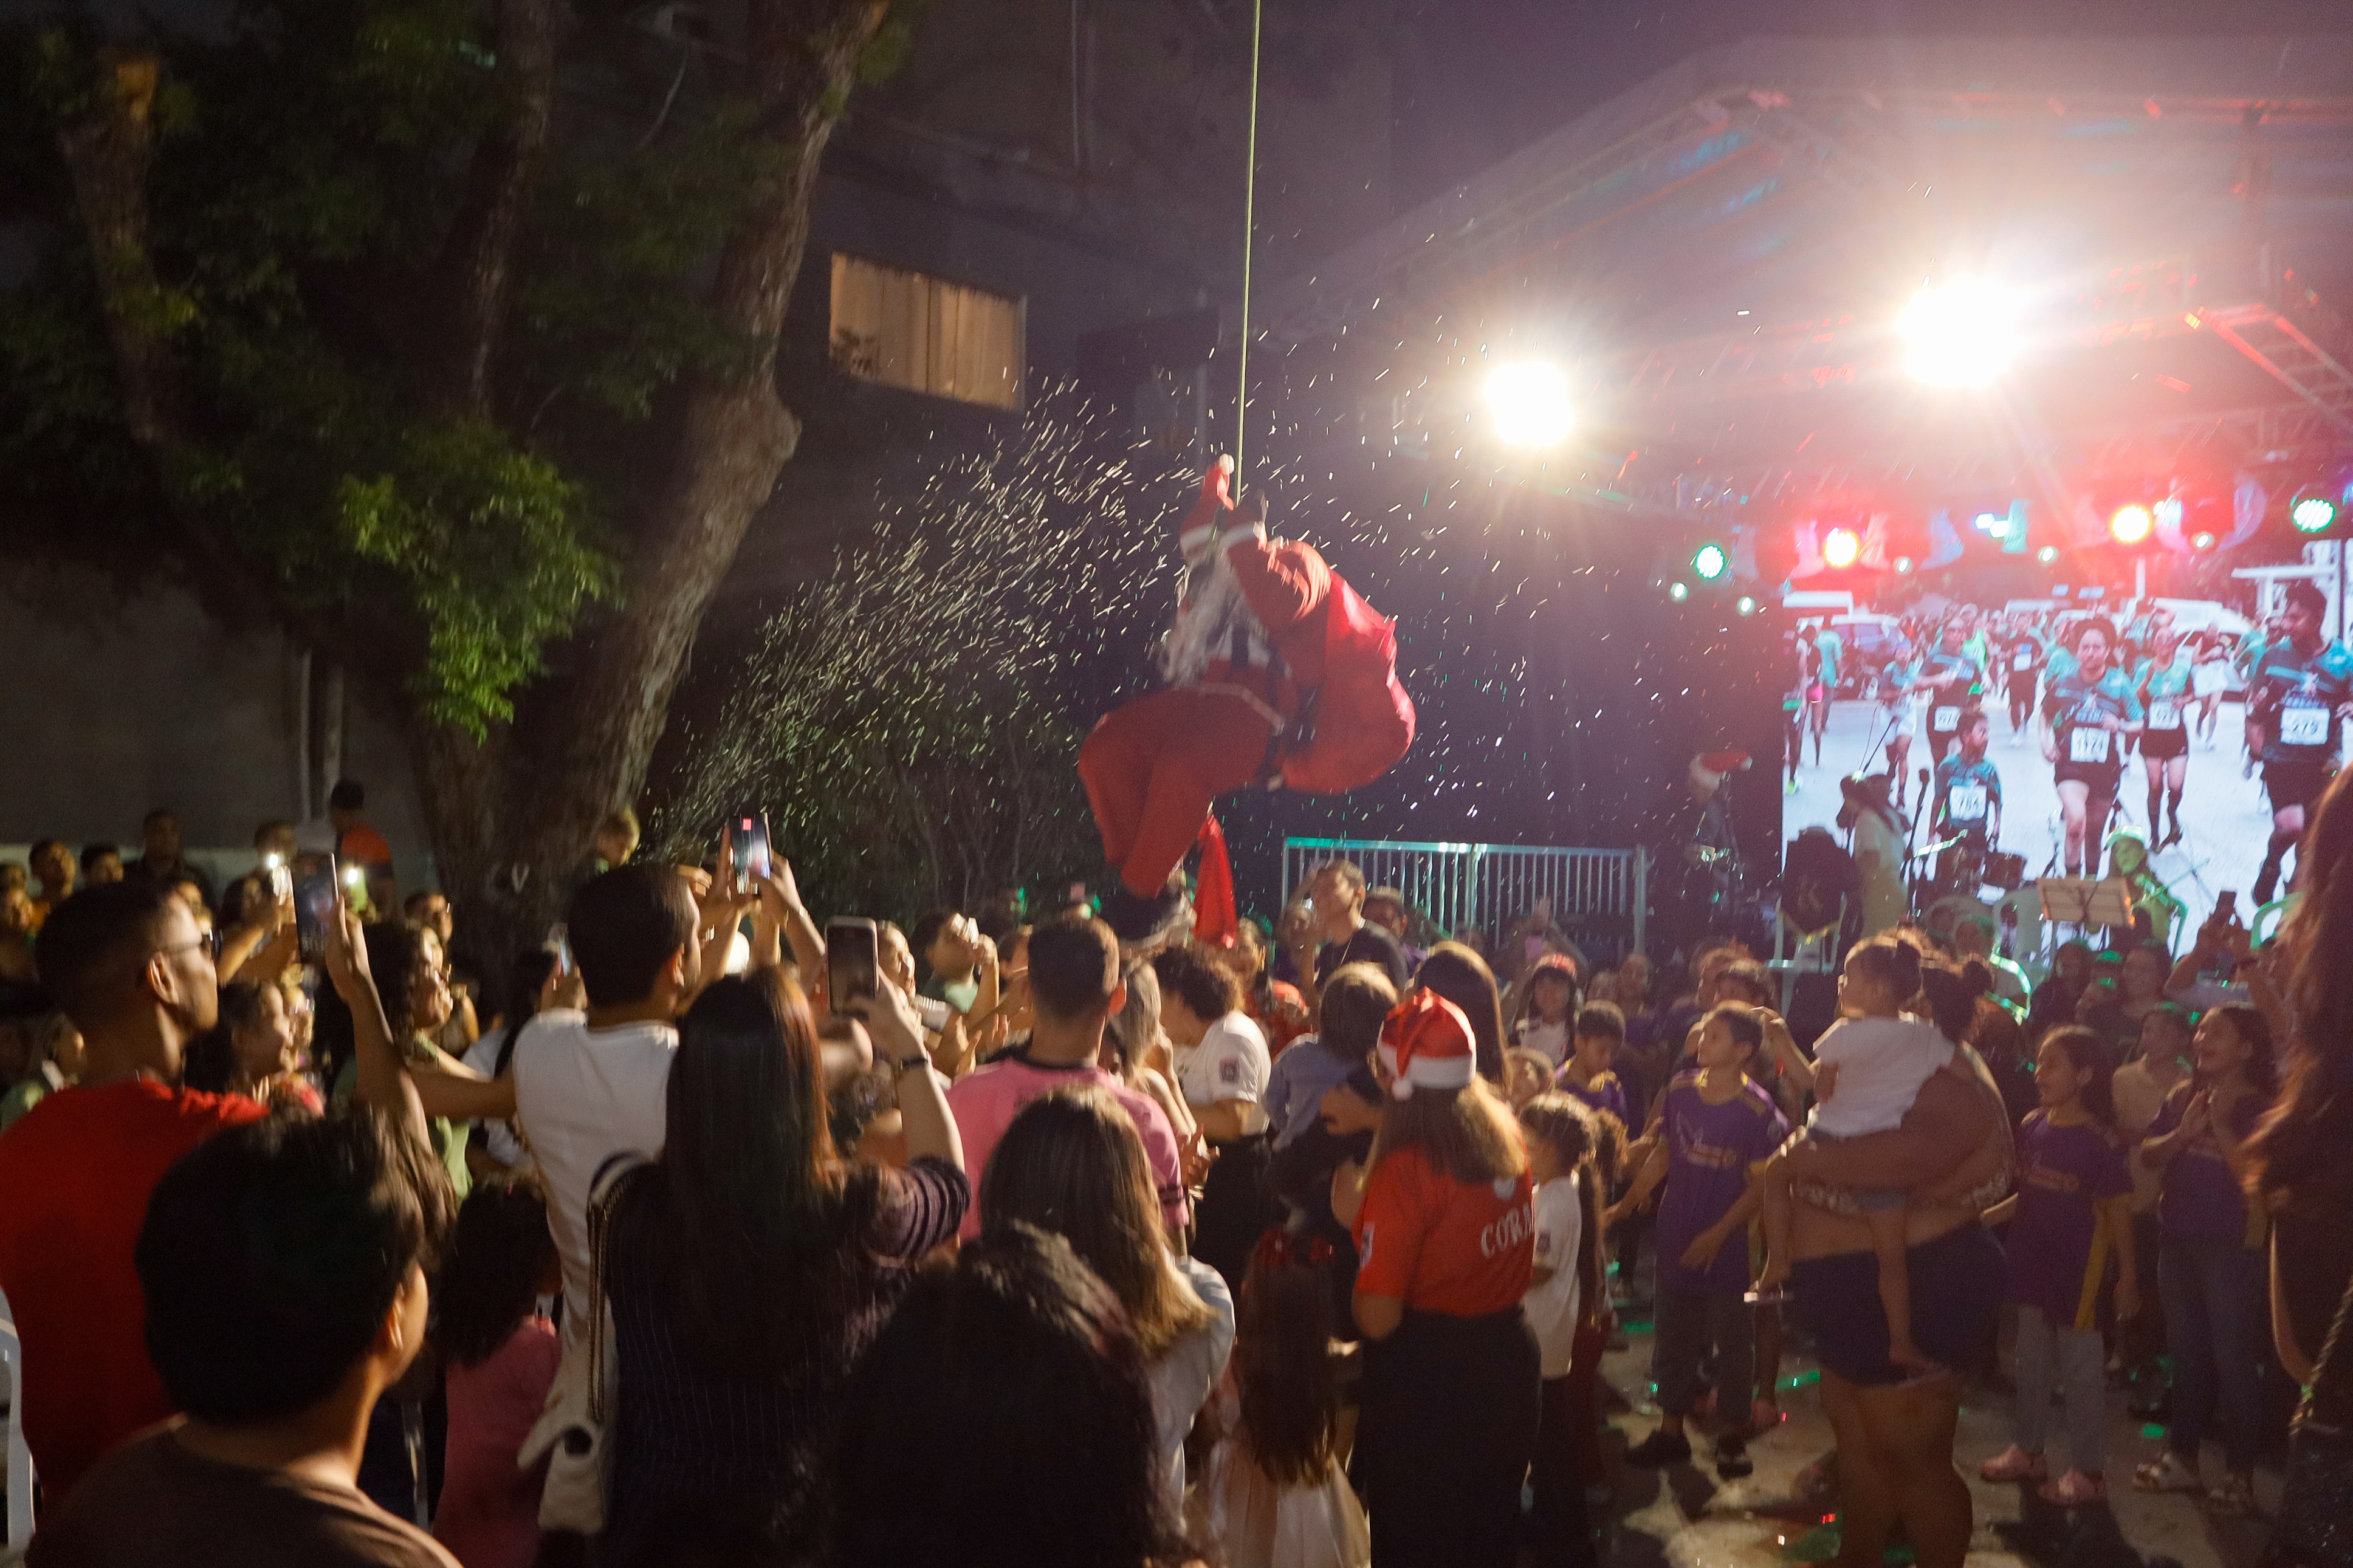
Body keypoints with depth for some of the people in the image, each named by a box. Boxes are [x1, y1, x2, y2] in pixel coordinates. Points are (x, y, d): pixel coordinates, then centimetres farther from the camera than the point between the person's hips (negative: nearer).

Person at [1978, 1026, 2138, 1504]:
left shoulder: (2101, 1140, -15)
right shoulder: (2032, 1126, 3)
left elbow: (2118, 1210, -11)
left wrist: (2127, 1274, -10)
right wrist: (1983, 1218, 8)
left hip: (2078, 1265, -7)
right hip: (2032, 1259, 7)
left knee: (2080, 1367, 3)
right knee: (2031, 1361, 18)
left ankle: (2088, 1471, 15)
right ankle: (2027, 1451, 32)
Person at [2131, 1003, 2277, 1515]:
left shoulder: (2261, 1108, -12)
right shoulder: (2182, 1096, 6)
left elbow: (2255, 1177, -20)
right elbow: (2146, 1156, 3)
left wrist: (2221, 1126, -22)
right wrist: (2183, 1133, -13)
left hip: (2232, 1247, -6)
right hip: (2179, 1241, 6)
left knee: (2233, 1360, -2)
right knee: (2187, 1354, 16)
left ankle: (2239, 1474, 7)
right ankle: (2181, 1457, 26)